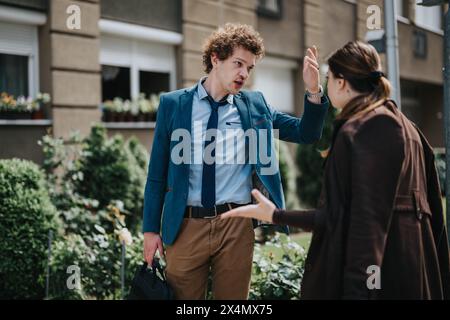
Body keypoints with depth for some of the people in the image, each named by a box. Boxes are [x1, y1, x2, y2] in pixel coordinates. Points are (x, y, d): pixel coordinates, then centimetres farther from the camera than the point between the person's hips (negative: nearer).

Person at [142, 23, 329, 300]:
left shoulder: (255, 105, 7)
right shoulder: (174, 104, 2)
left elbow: (306, 133, 10)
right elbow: (158, 172, 3)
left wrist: (314, 92, -8)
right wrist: (151, 228, 1)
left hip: (236, 225, 2)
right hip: (185, 225, -1)